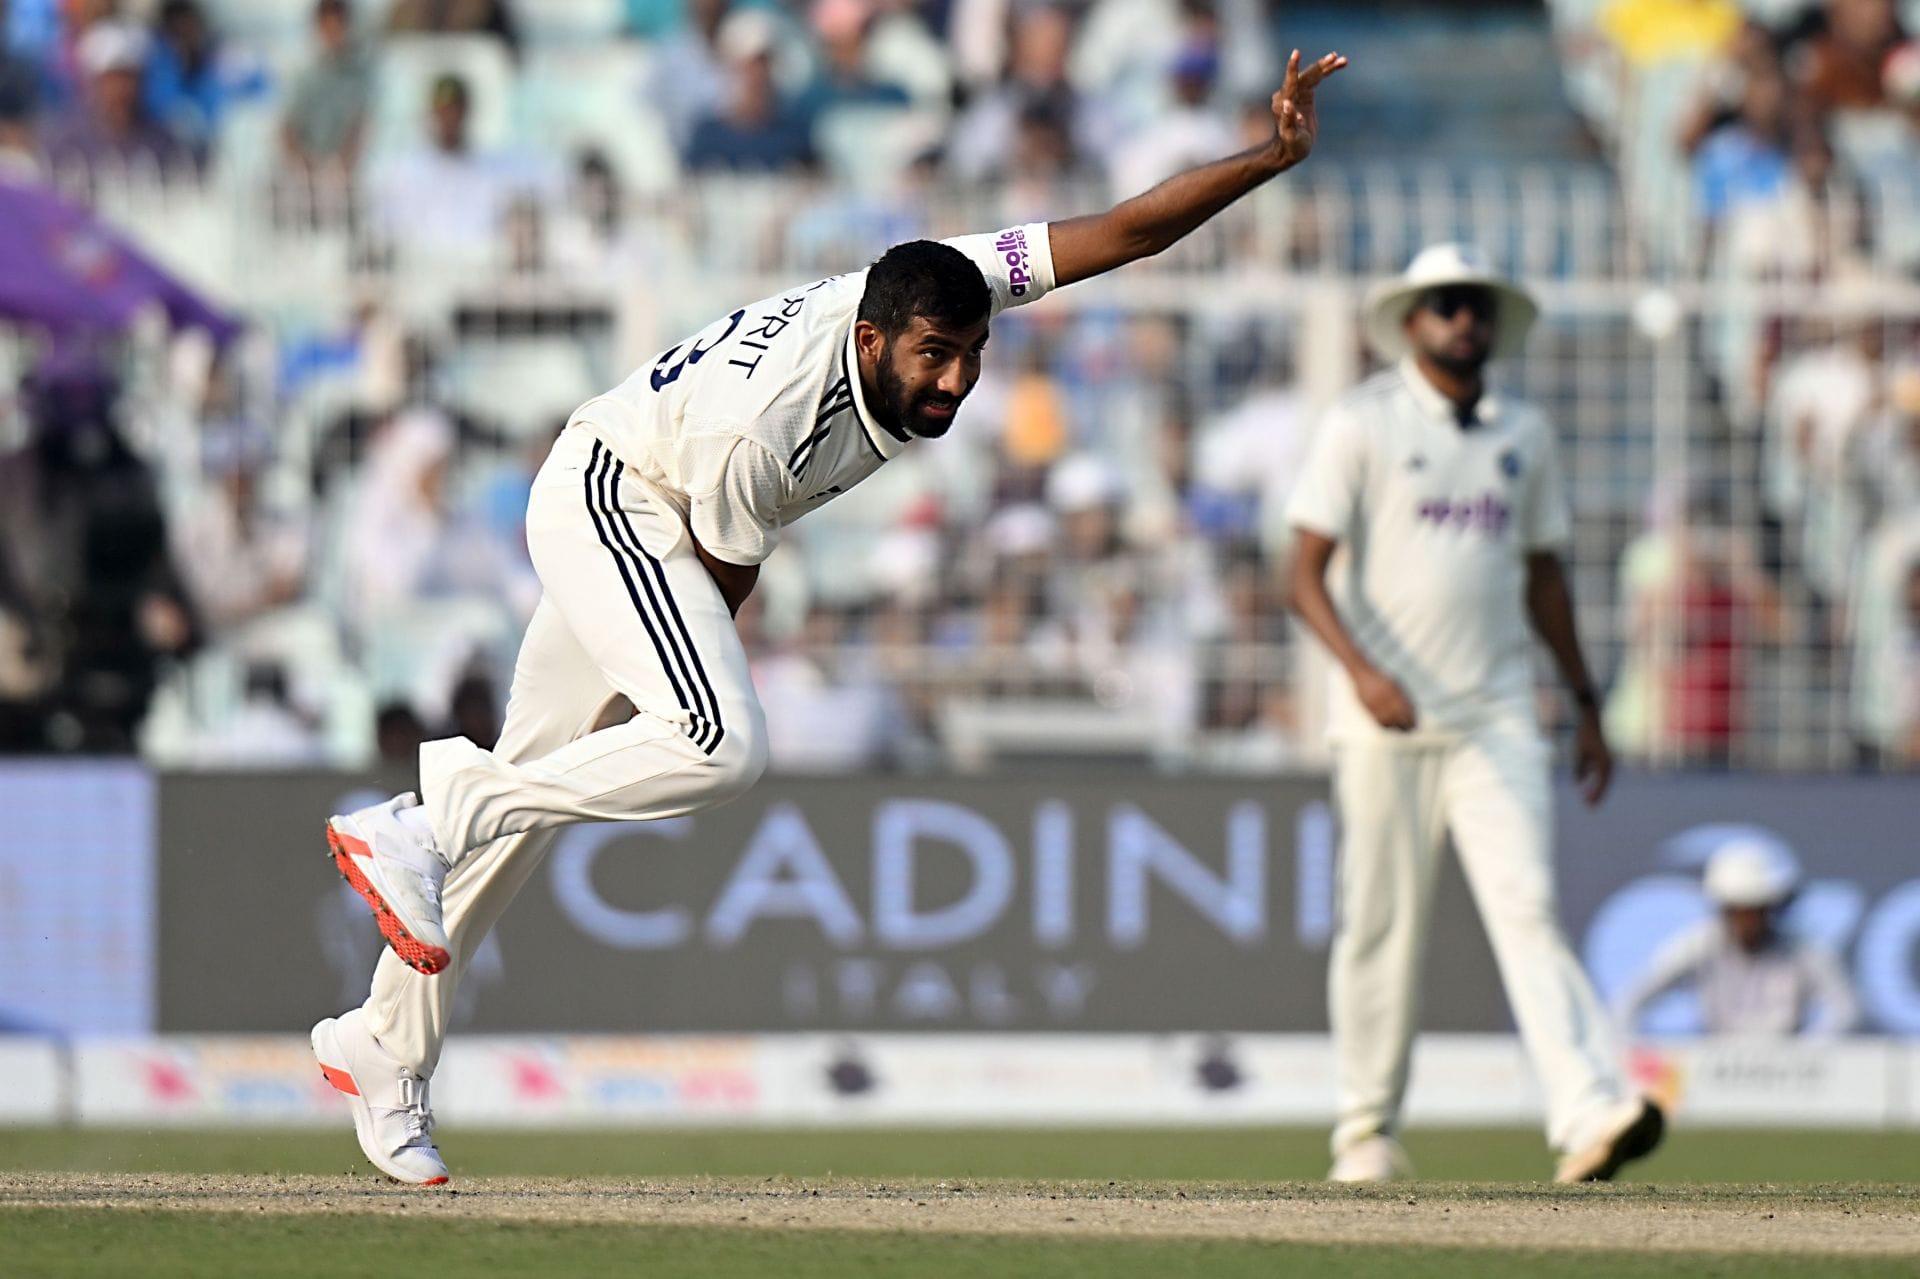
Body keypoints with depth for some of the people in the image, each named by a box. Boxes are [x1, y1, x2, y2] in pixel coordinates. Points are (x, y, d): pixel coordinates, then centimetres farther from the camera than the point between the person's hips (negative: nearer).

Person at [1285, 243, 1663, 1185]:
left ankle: (1588, 1113, -24)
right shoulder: (1362, 425, -1)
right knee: (1382, 922, 1)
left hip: (1496, 716, 3)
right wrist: (1360, 670, -23)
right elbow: (1305, 574, -7)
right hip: (1387, 718, -3)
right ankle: (1367, 1129, 14)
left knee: (1527, 905, -11)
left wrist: (1586, 706, 22)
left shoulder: (1524, 435, 14)